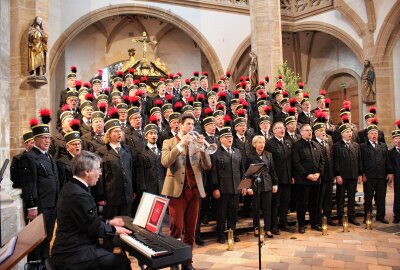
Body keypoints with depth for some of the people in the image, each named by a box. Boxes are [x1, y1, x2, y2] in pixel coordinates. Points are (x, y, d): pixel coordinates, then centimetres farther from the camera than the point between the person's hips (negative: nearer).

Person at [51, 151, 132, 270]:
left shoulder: (70, 187, 7)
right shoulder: (79, 195, -25)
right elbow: (94, 229, -18)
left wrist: (108, 222, 14)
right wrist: (114, 229, -2)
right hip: (72, 255, -10)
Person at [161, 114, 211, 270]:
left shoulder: (196, 143, 11)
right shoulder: (169, 142, 2)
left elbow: (207, 166, 2)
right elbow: (165, 162, -16)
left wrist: (202, 148, -13)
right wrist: (181, 144, -19)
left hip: (194, 190, 4)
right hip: (177, 190, -3)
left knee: (190, 230, 10)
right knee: (177, 229, -3)